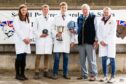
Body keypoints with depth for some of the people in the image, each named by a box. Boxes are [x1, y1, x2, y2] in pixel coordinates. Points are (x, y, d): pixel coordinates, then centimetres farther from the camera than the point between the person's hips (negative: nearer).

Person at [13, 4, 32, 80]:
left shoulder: (28, 20, 19)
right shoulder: (16, 19, 1)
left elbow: (30, 29, 14)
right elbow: (17, 30, -9)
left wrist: (29, 38, -1)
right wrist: (24, 38, -14)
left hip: (27, 41, 5)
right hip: (19, 40, -5)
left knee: (24, 58, 4)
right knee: (19, 57, -9)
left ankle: (22, 74, 8)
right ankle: (17, 74, -4)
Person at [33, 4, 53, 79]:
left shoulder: (51, 19, 12)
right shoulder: (38, 19, 8)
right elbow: (34, 29, 6)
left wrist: (51, 35, -4)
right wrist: (39, 35, -8)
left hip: (48, 40, 2)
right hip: (40, 39, -2)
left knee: (47, 56, 3)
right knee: (38, 56, -4)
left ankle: (46, 72, 12)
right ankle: (37, 73, 0)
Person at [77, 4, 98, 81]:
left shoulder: (93, 17, 1)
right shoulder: (79, 18, 13)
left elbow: (96, 29, -2)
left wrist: (96, 40, -8)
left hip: (90, 42, -5)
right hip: (81, 42, 5)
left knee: (91, 59, -1)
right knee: (82, 60, 9)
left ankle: (93, 75, 7)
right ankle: (84, 75, 19)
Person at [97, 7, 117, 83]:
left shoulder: (113, 21, 2)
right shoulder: (101, 22, 16)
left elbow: (112, 33, -6)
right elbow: (99, 32, 11)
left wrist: (106, 42, -10)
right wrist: (101, 41, -4)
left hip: (110, 43, -4)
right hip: (103, 43, 4)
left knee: (111, 59, -6)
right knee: (104, 59, 2)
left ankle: (112, 77, -3)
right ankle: (105, 76, 8)